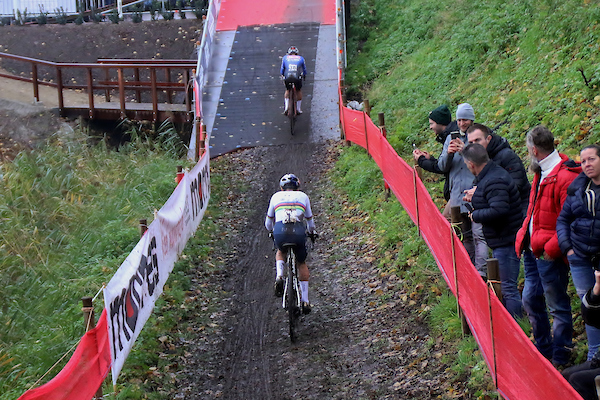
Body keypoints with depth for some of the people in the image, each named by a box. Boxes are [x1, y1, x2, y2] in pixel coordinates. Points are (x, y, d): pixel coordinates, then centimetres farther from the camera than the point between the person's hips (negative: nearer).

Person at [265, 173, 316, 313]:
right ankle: (305, 300, 19)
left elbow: (268, 221, 30)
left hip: (280, 231, 0)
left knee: (280, 253, 35)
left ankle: (279, 277, 7)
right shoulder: (303, 196, 23)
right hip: (298, 231, 0)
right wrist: (312, 232, 54)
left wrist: (271, 231, 53)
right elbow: (309, 219, 33)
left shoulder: (276, 196, 22)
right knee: (302, 263, 24)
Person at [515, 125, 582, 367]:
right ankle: (543, 349, 32)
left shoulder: (565, 178, -21)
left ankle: (559, 359, 13)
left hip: (550, 256, -10)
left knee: (558, 306, 3)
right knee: (530, 300, 17)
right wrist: (523, 237, 14)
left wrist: (551, 249, -22)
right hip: (533, 252, 10)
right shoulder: (541, 173, 10)